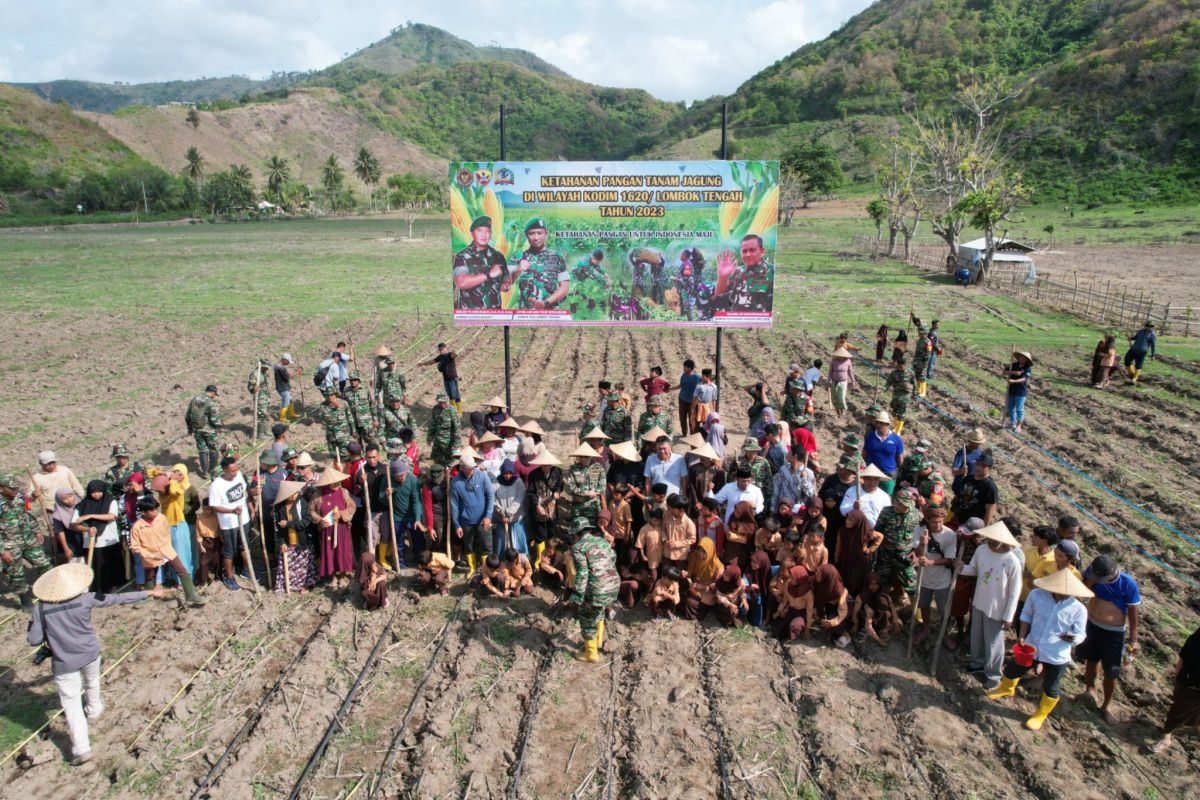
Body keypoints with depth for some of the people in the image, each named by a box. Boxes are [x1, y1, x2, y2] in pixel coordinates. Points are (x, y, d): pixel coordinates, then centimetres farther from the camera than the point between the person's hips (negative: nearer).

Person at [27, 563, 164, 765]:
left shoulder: (41, 609, -17)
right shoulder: (85, 599, -16)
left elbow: (33, 640, -13)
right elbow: (118, 598, -8)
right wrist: (149, 593, 2)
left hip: (64, 664, -2)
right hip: (90, 654, 2)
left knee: (71, 703, 6)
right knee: (92, 683, 32)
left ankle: (81, 749, 2)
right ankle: (93, 710, 58)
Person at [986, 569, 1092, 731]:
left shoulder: (1078, 609, -20)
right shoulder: (1037, 595, -15)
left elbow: (1080, 636, -9)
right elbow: (1026, 615, 3)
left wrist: (1072, 638, -33)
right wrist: (1021, 636, -4)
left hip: (1057, 656, -3)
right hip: (1031, 647, 3)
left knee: (1050, 688, 15)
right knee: (1012, 669, 21)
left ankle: (1040, 715, 41)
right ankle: (1006, 689, 55)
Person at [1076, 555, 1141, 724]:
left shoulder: (1128, 584, -25)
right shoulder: (1092, 572, -17)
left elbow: (1134, 613, -15)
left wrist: (1133, 640, -11)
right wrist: (1090, 580, -31)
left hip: (1114, 632, -3)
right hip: (1092, 625, 3)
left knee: (1111, 672, 6)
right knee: (1091, 660, 23)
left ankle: (1106, 706, 25)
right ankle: (1090, 690, 46)